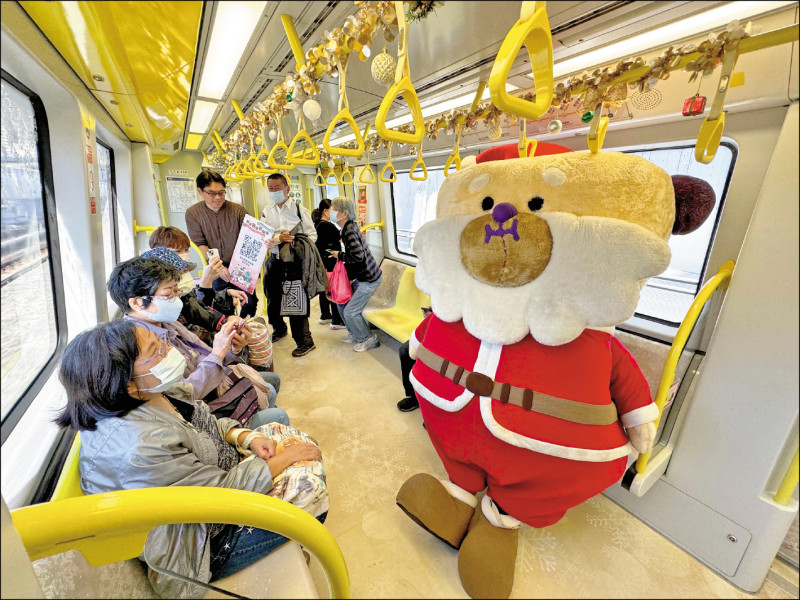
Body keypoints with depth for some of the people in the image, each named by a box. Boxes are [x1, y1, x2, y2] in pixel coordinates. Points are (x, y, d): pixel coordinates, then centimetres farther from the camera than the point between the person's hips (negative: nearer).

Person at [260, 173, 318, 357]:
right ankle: (279, 329, 42)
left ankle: (304, 340, 7)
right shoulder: (266, 212, 9)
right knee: (272, 298, 17)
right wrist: (279, 238, -21)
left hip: (295, 261, -5)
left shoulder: (300, 210, 0)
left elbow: (312, 235, -2)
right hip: (275, 261, 5)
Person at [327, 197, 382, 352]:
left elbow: (358, 256, -32)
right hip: (362, 276, 10)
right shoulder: (349, 227, 10)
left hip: (370, 279, -10)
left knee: (350, 311, -3)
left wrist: (340, 255, -15)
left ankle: (369, 339, 17)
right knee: (342, 301, 15)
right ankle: (355, 333, 33)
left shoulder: (349, 230, -20)